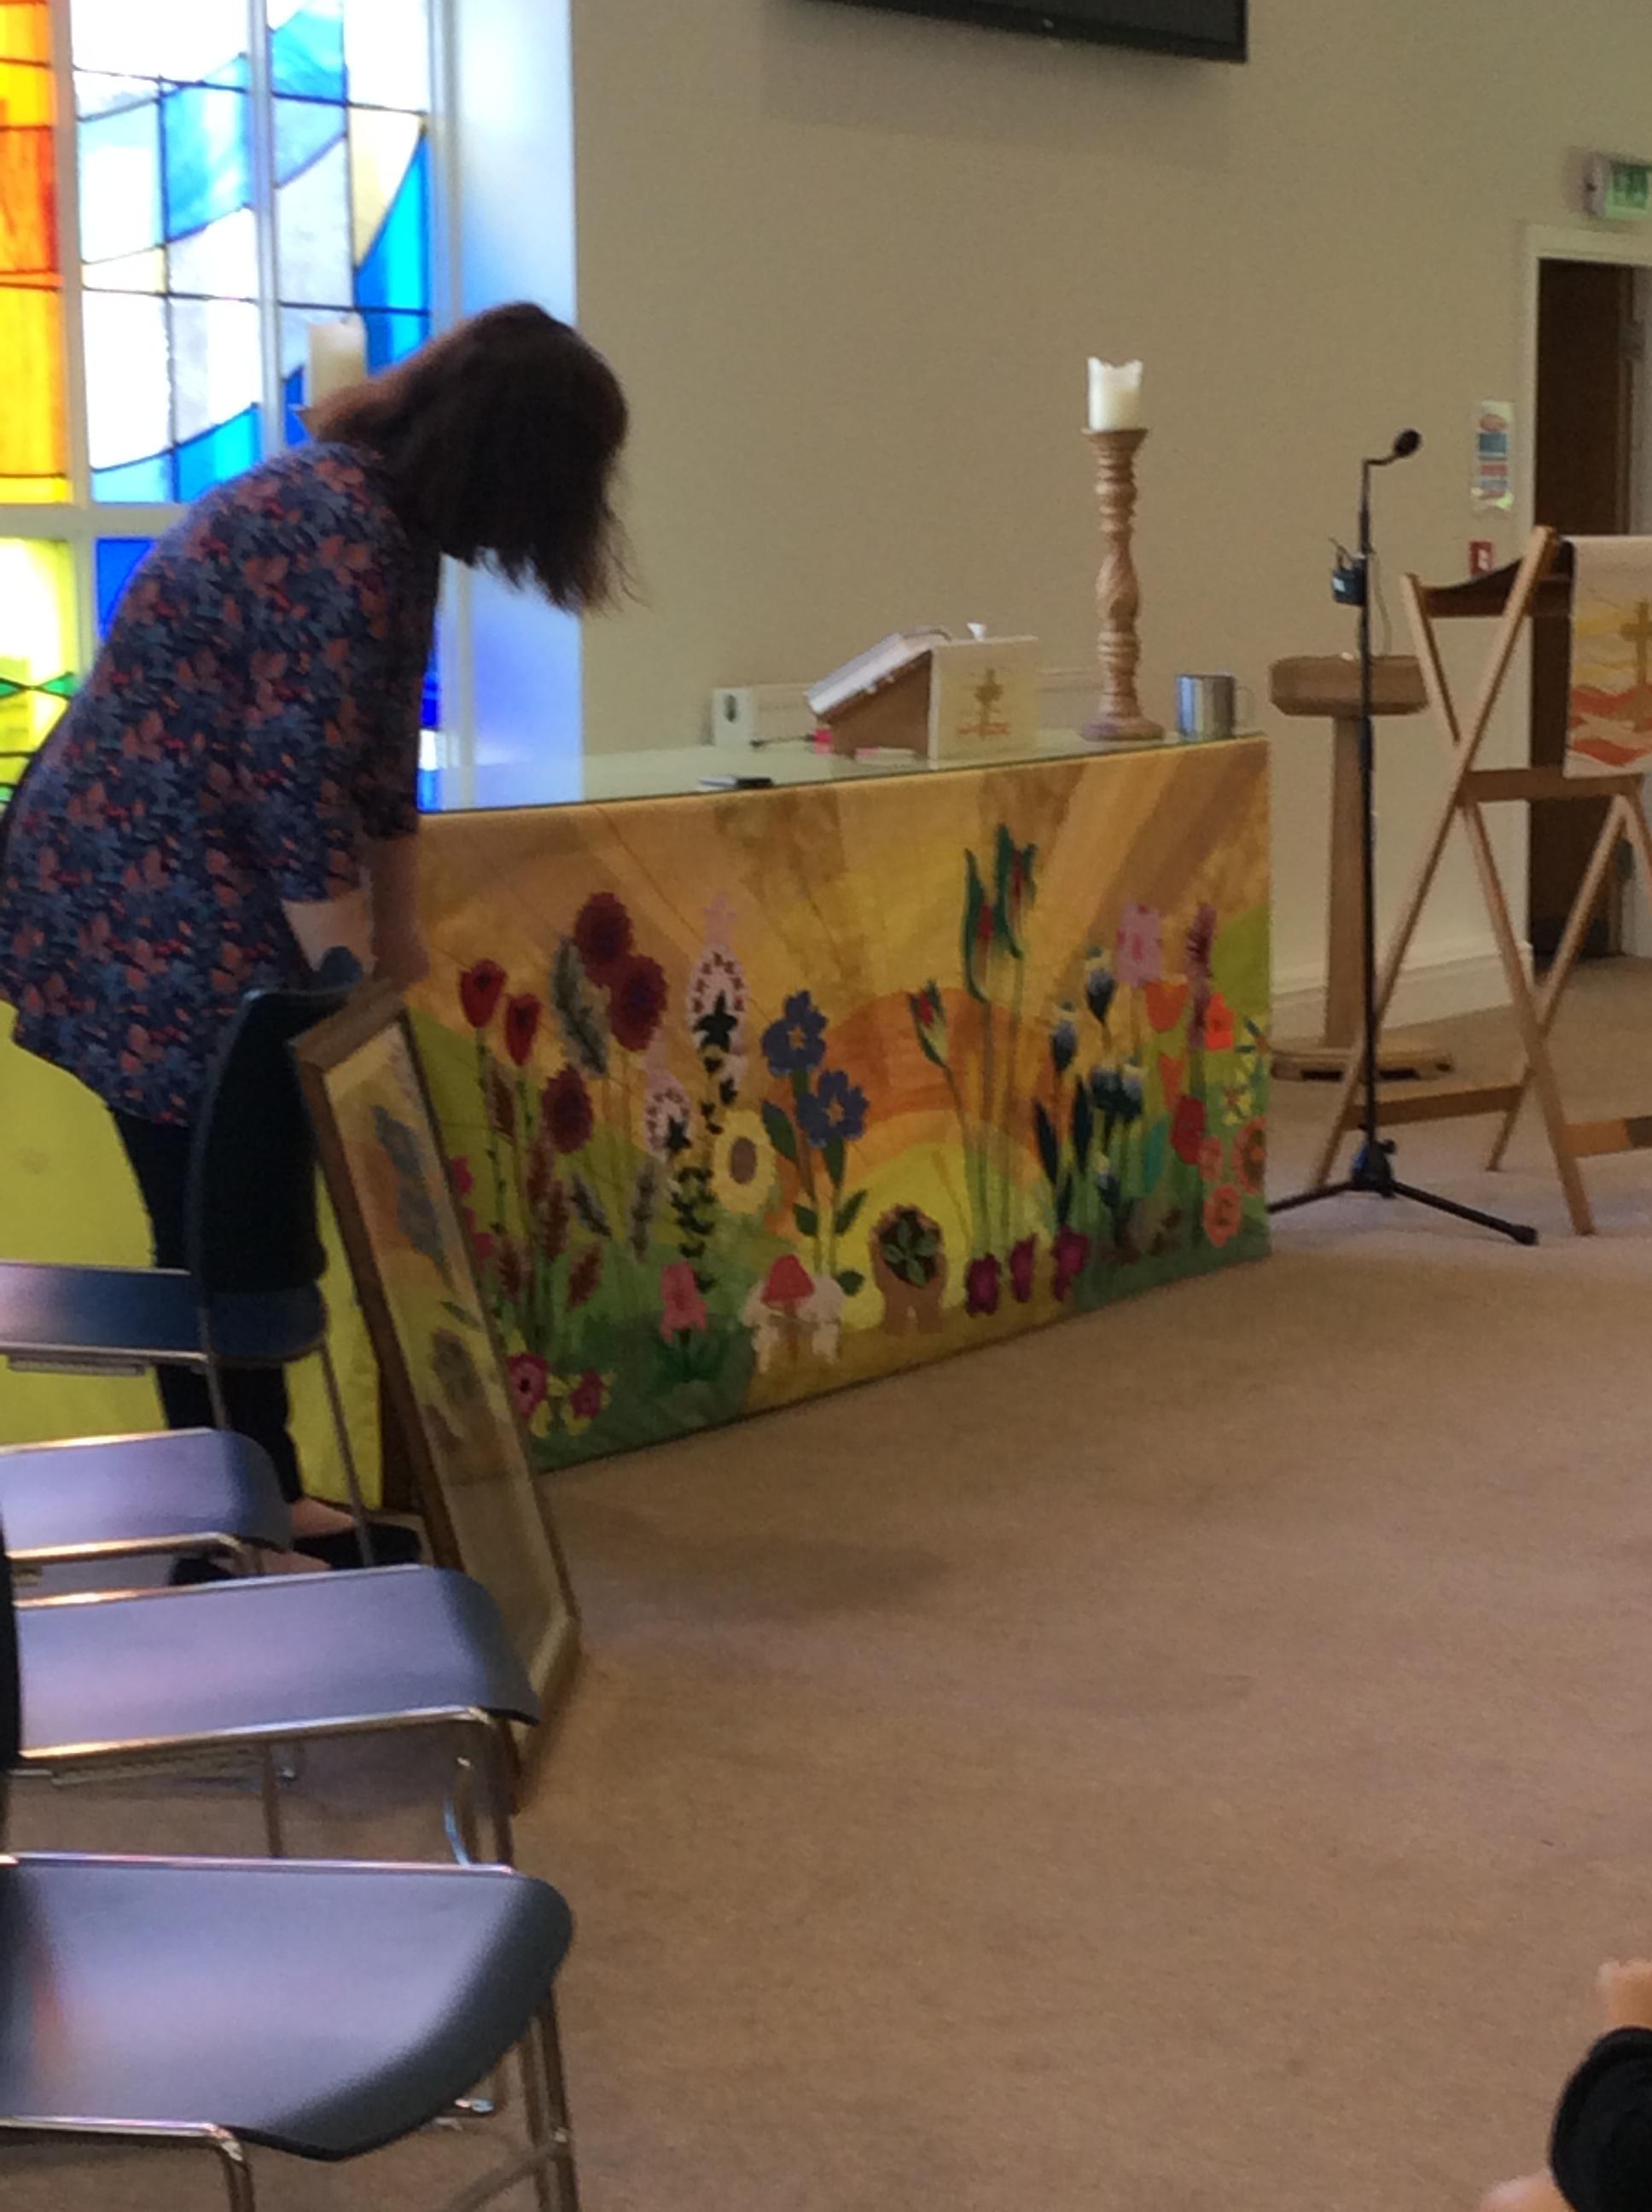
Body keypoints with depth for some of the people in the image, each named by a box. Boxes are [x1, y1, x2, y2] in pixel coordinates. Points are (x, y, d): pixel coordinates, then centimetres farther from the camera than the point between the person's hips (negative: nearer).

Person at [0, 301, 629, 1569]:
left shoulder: (377, 514, 9)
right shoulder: (335, 535, -22)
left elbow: (374, 756, 16)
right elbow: (299, 798, -24)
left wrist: (400, 946, 19)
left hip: (196, 895, 10)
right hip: (143, 906, -10)